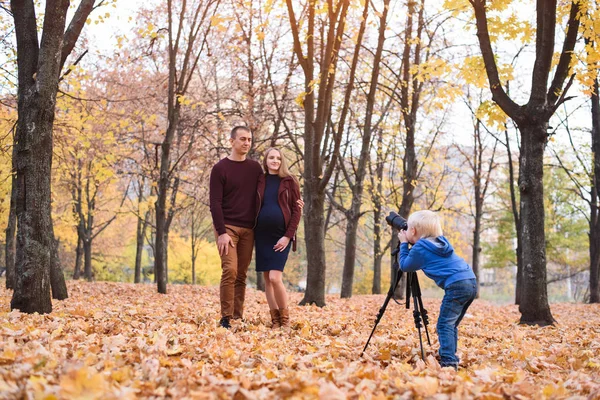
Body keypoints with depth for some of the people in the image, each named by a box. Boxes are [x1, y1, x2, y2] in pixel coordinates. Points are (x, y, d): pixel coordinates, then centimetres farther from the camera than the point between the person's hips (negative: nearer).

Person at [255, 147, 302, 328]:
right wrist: (252, 233, 3)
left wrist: (288, 236, -11)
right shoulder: (259, 181, 9)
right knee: (267, 278, 4)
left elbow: (296, 210, -2)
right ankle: (275, 319, 12)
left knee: (275, 278, -14)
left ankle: (285, 318, 1)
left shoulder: (289, 182, 2)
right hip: (262, 235, 4)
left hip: (281, 235, -3)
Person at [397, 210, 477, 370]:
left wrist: (403, 244, 18)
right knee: (451, 324, 16)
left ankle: (448, 362, -18)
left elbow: (405, 266, 11)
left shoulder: (420, 248, -2)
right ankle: (451, 358, 16)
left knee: (445, 324, -8)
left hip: (456, 285, -9)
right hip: (471, 282, 9)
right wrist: (408, 244, 30)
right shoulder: (440, 241, 22)